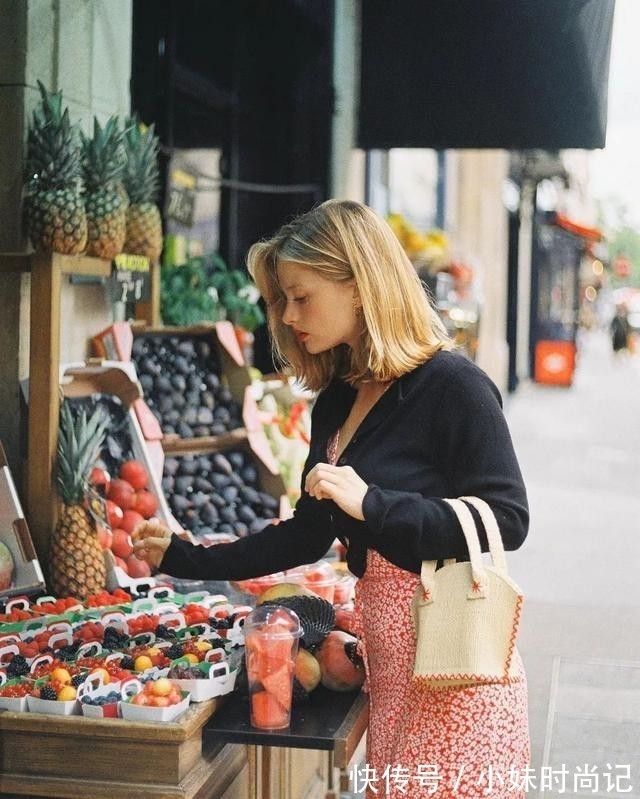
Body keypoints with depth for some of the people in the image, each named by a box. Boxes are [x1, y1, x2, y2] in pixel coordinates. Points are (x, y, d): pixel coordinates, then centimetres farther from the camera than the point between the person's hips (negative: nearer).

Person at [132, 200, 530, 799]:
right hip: (385, 648, 7)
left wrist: (372, 504, -23)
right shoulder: (336, 401, 11)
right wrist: (186, 560, 16)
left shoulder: (452, 386, -13)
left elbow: (507, 520, -16)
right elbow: (309, 535, 17)